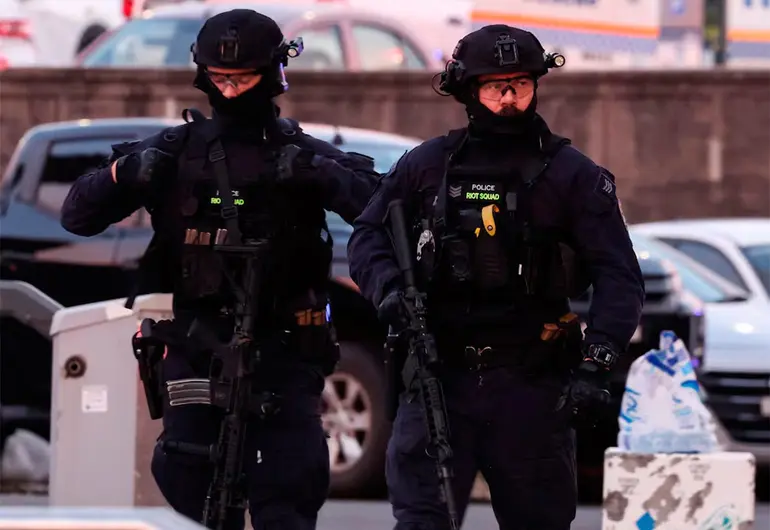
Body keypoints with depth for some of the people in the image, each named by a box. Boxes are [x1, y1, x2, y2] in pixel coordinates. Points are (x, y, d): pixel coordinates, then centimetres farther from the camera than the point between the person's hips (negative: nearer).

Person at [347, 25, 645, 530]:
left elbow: (620, 279, -1)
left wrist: (595, 366, -13)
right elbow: (368, 235, 17)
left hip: (531, 386, -1)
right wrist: (388, 289, -6)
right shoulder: (427, 166, 9)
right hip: (439, 379, 1)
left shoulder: (573, 175, 3)